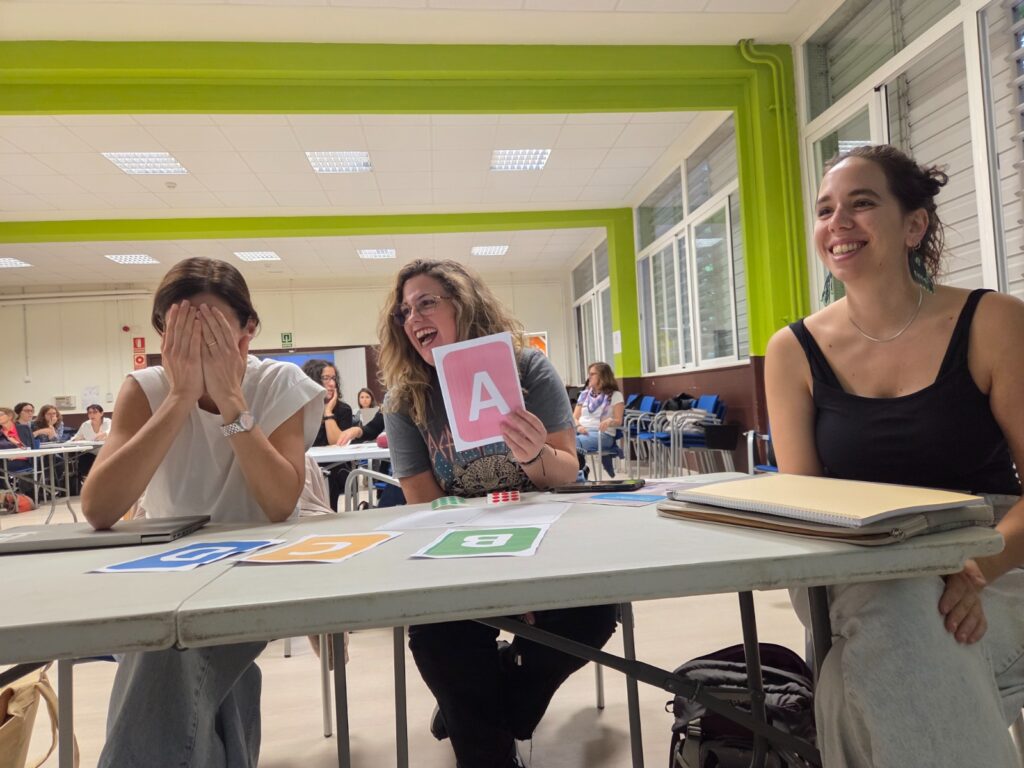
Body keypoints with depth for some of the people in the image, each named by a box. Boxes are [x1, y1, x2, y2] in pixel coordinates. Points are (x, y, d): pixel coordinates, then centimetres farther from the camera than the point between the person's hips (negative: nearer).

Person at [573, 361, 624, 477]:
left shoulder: (615, 395, 8)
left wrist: (609, 421, -24)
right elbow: (574, 417, 16)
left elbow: (618, 421, 0)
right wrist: (578, 426, -8)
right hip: (582, 431, 5)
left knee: (575, 442, -39)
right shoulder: (584, 394, 23)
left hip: (602, 434, -4)